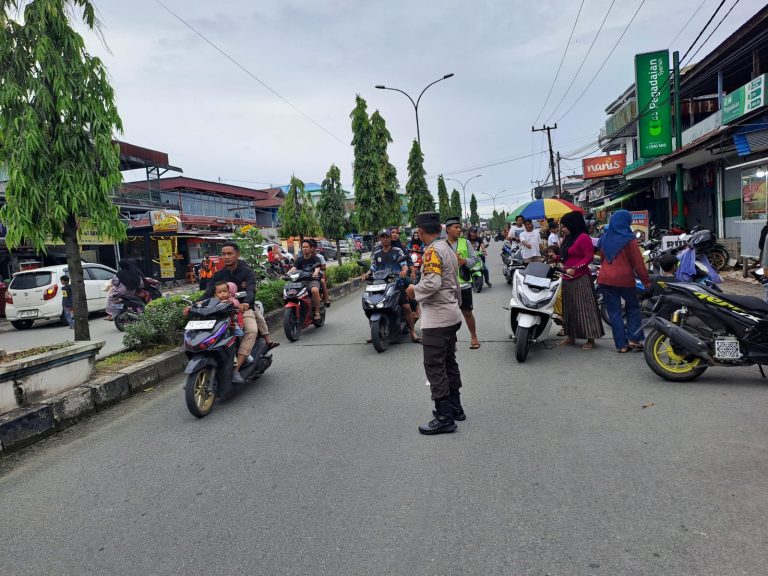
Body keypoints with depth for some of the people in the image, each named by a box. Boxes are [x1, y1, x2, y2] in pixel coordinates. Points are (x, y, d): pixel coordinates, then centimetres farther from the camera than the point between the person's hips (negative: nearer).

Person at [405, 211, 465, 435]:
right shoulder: (449, 249, 12)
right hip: (451, 315, 10)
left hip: (436, 319, -10)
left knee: (435, 367, -4)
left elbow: (432, 283, -28)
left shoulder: (432, 251, -16)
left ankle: (444, 417, 0)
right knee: (449, 362, 17)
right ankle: (455, 407, 27)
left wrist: (414, 290, -11)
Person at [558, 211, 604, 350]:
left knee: (584, 307, -6)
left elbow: (589, 257, -15)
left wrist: (575, 268, -23)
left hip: (580, 279, -9)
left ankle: (590, 339, -1)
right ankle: (570, 336, 21)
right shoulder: (567, 238, 15)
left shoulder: (583, 237, -11)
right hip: (567, 278, 9)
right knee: (569, 307, 12)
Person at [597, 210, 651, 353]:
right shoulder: (629, 239, -9)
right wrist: (646, 281, -3)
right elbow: (638, 262, -9)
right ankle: (633, 339, 7)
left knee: (614, 312, 7)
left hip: (605, 279, 4)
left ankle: (621, 345, 7)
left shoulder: (605, 238, 7)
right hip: (625, 279, -4)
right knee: (633, 308, 16)